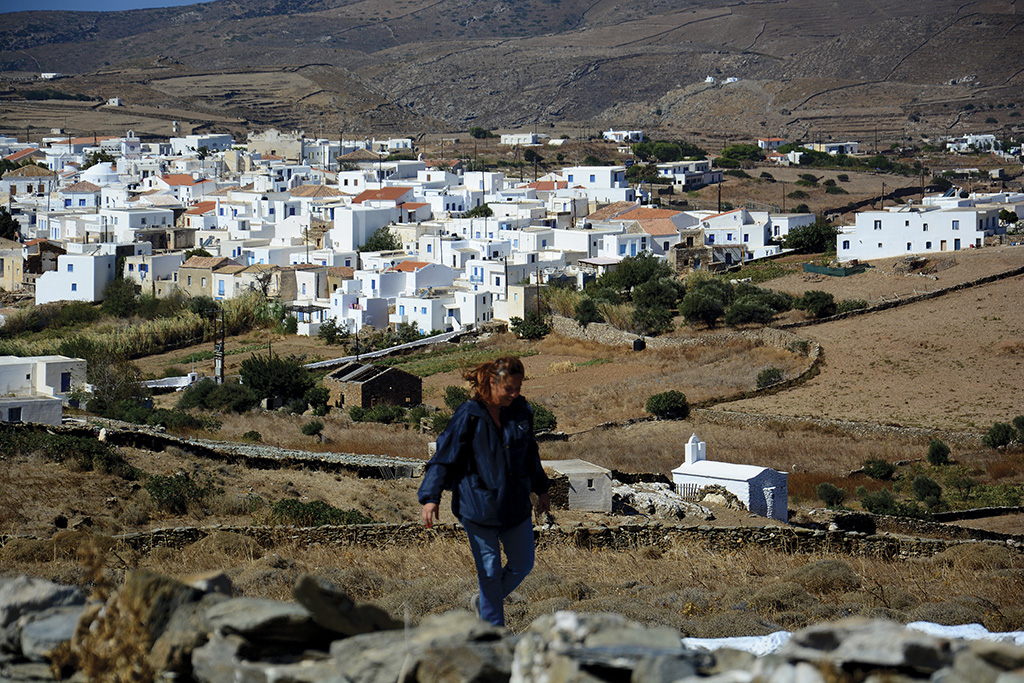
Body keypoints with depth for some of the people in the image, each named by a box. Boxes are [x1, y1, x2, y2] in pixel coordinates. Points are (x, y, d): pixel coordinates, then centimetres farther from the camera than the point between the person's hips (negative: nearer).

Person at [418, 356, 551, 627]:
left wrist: (541, 490, 25)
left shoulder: (521, 411, 2)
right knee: (490, 571, 0)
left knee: (522, 564, 13)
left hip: (515, 504, 5)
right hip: (478, 506, -5)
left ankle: (484, 602, 37)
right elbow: (444, 457, -11)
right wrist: (430, 498, -19)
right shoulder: (468, 417, -15)